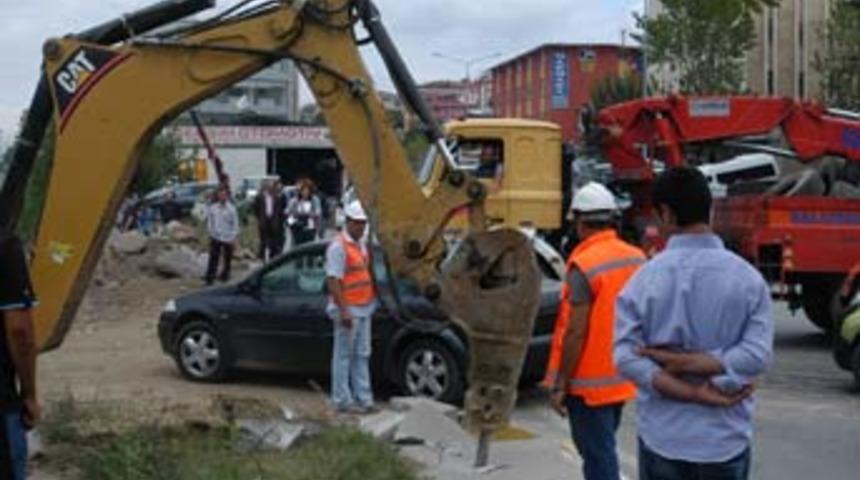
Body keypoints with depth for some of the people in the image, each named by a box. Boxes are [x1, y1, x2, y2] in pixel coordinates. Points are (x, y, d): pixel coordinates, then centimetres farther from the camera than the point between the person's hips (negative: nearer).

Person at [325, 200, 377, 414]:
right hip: (348, 309, -9)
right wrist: (343, 311, -24)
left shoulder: (362, 243, 12)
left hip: (364, 308, 9)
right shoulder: (338, 246, -16)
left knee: (362, 355, 13)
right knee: (344, 355, 0)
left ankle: (363, 398, 20)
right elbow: (333, 281, -20)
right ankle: (342, 401, 6)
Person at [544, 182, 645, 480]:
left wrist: (559, 384, -14)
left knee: (598, 456, 0)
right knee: (602, 449, 22)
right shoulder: (637, 259, 3)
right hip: (622, 377, 7)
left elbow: (576, 332, -21)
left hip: (589, 380, -7)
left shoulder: (584, 265, -19)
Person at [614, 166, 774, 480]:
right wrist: (692, 363, -12)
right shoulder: (747, 278, -4)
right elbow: (757, 354, -13)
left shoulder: (644, 279, -6)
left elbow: (627, 356, -13)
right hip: (726, 439, 1)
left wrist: (691, 393, -13)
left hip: (662, 438, 0)